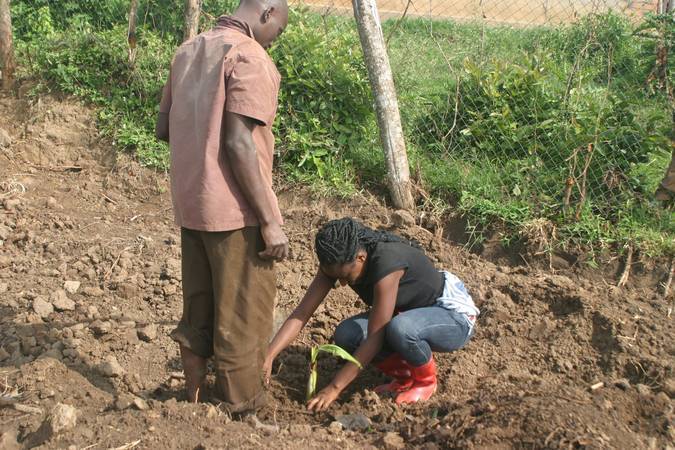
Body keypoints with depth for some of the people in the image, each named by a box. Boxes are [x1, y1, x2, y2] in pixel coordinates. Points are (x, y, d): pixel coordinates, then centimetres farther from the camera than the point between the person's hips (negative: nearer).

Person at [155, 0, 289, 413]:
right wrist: (270, 221, -18)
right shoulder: (249, 57, -14)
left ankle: (196, 393, 29)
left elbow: (164, 129, 14)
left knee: (198, 306, 18)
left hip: (190, 205, 8)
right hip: (235, 210, -8)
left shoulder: (188, 51, 11)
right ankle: (242, 406, 16)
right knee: (244, 313, 5)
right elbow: (239, 144, -21)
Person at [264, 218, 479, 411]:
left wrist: (334, 388, -31)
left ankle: (426, 381, -8)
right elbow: (302, 313, -15)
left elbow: (374, 339, -33)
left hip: (455, 316, -7)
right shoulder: (337, 262, -14)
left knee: (399, 329, -39)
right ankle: (404, 375, 5)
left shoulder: (386, 264, -35)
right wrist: (268, 357, -27)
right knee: (346, 336, -18)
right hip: (409, 312, 7)